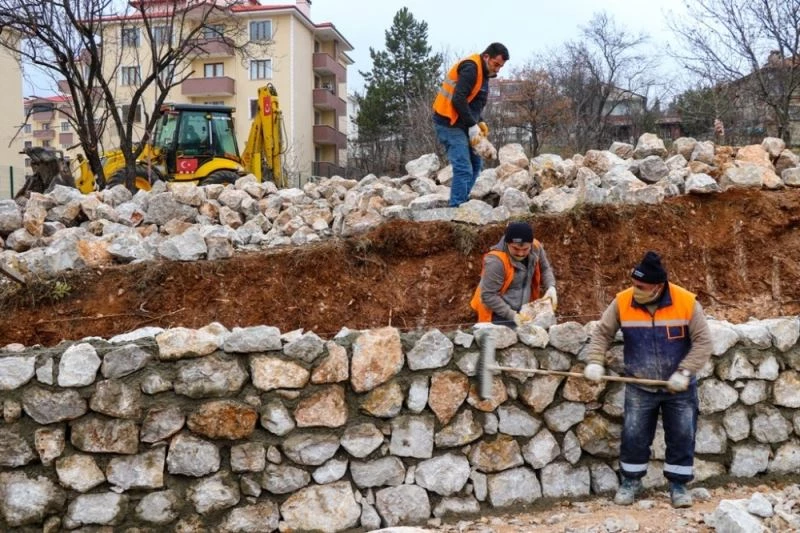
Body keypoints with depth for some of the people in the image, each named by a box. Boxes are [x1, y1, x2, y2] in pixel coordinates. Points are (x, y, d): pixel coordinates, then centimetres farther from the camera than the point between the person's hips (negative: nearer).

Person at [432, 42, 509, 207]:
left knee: (475, 164, 14)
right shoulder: (470, 68, -16)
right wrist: (472, 126, -21)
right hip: (449, 124, -10)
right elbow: (458, 100, -25)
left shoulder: (483, 72, 15)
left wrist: (479, 122, 7)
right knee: (464, 168, -15)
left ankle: (462, 204, 19)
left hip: (460, 124, 10)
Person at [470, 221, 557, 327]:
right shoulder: (496, 261, -29)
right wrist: (512, 315, -25)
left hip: (524, 311, 6)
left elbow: (545, 269, 9)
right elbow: (488, 296, -24)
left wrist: (551, 287, -10)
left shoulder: (536, 248, -11)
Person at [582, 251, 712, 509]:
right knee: (633, 436, 5)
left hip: (679, 389, -1)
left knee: (682, 437, 7)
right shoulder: (622, 302, -13)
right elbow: (602, 333, -3)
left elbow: (703, 342, -12)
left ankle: (678, 484, 25)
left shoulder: (687, 302, -17)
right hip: (639, 388, 1)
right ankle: (631, 481, 25)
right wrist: (595, 361, -17)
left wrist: (684, 373, -21)